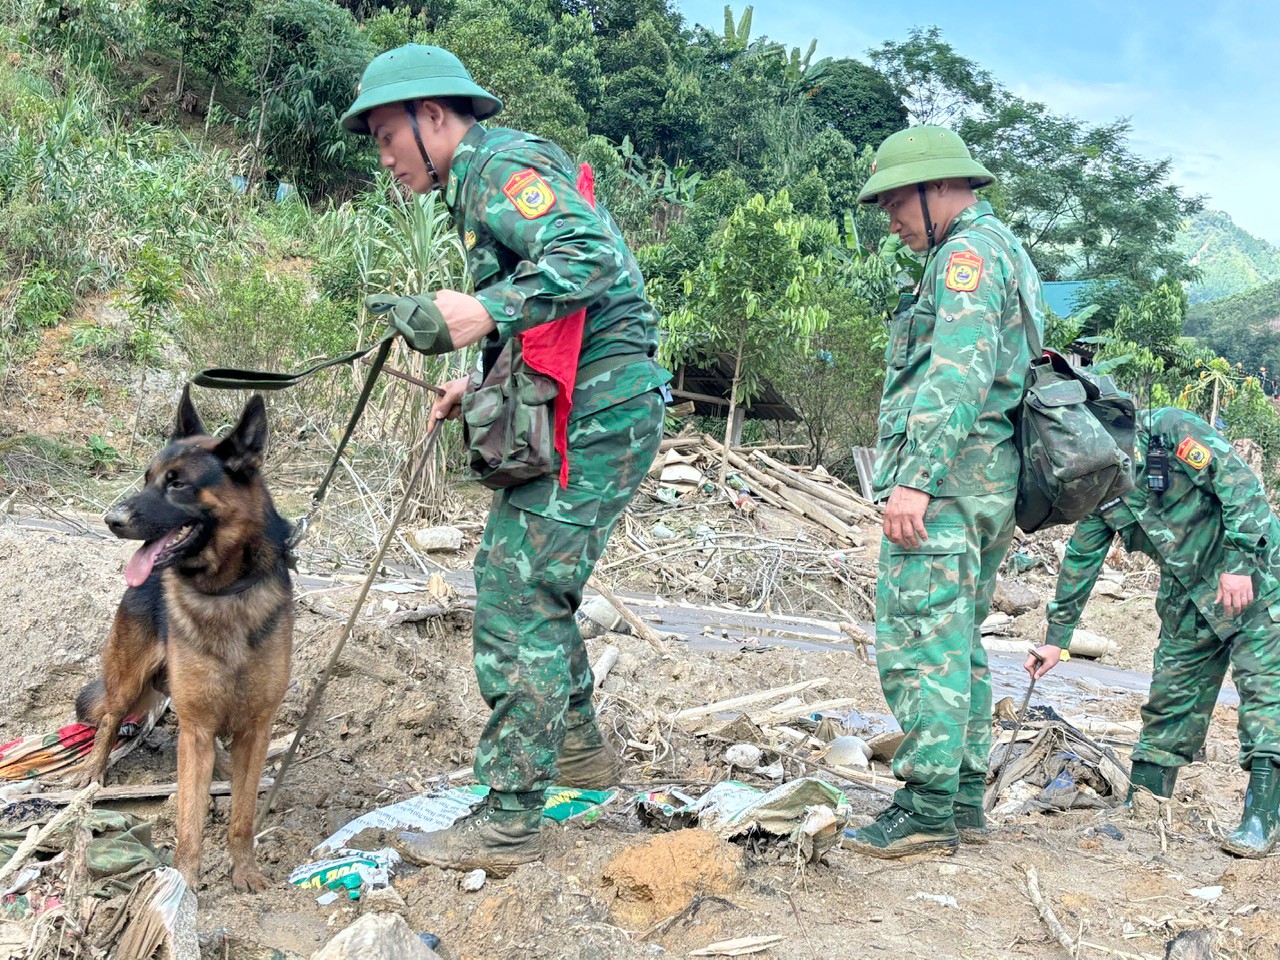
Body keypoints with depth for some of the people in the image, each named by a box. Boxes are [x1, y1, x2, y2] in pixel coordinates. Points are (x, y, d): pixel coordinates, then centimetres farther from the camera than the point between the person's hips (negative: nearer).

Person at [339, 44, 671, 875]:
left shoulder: (500, 165, -10)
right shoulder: (486, 182, 23)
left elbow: (594, 255, -26)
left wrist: (484, 314, -32)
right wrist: (481, 383, 19)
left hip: (594, 416, -11)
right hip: (578, 410, 11)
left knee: (518, 600, -9)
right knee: (531, 584, 20)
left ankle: (508, 822, -3)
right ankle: (579, 749, 35)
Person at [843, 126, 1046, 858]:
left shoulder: (969, 251, -8)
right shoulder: (1008, 255, 25)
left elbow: (958, 374, -22)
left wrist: (914, 477, -26)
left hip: (948, 474, -11)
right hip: (991, 478, 11)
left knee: (920, 637, -12)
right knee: (959, 640, 13)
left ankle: (928, 808, -12)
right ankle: (966, 796, 17)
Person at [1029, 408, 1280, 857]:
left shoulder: (1166, 429, -16)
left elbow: (1238, 479, -22)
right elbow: (1080, 560, 11)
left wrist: (1239, 562, -28)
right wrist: (1056, 638, 12)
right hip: (1189, 597, 7)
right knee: (1171, 695, 7)